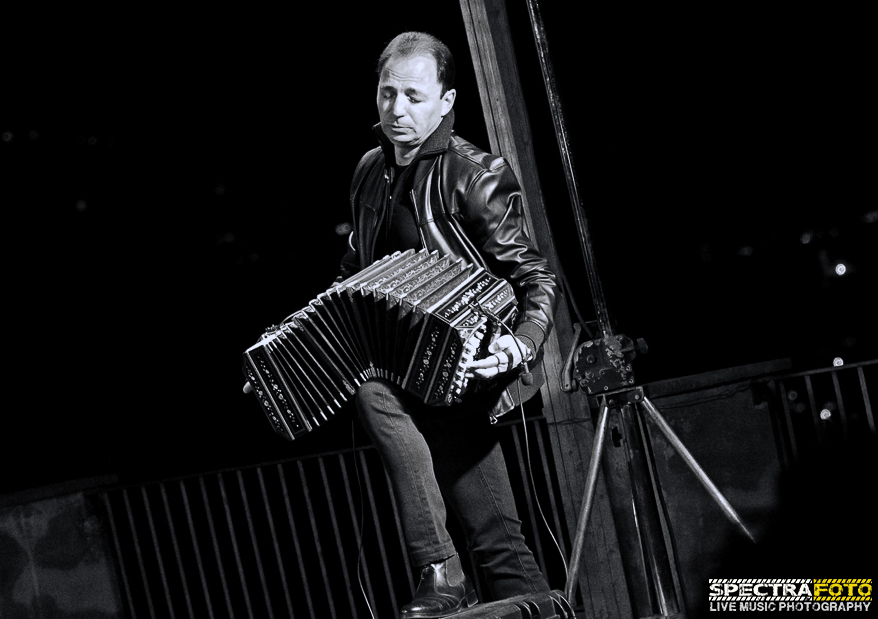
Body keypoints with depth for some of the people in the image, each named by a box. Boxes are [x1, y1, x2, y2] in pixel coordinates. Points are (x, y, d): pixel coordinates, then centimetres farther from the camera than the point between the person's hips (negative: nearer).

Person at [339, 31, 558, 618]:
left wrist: (522, 343, -29)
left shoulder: (474, 176, -11)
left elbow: (535, 277, -12)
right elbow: (356, 269, 22)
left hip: (467, 365, -6)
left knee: (377, 390, -32)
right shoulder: (372, 170, 10)